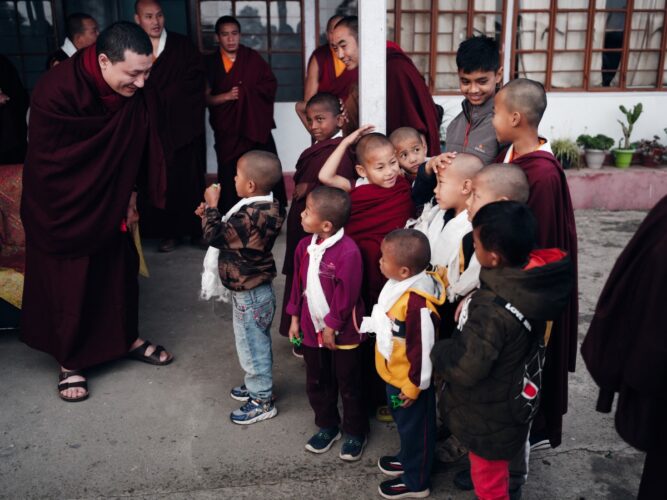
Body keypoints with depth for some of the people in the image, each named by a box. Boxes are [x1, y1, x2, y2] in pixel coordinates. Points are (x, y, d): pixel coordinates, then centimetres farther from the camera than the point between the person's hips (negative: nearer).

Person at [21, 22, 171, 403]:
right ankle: (70, 362, 24)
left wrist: (129, 196, 3)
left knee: (122, 270, 16)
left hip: (112, 203, 5)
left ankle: (128, 338, 37)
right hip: (65, 207, -5)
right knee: (69, 283, 5)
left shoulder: (132, 91, -13)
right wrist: (82, 211, -13)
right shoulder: (56, 91, -29)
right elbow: (48, 167, -22)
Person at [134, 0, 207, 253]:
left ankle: (196, 229, 12)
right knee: (161, 181, 1)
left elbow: (196, 79, -2)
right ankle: (169, 232, 12)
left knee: (191, 179, 1)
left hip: (185, 125, 0)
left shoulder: (182, 45, 6)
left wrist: (163, 97, -6)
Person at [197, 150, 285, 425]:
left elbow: (216, 237, -24)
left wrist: (211, 206, -14)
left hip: (249, 295, -10)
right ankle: (257, 384, 43)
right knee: (257, 341, 24)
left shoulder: (250, 215, -31)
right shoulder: (266, 207, -1)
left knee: (251, 345, 6)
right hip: (254, 289, 10)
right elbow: (233, 231, 11)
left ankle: (262, 401, 21)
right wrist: (212, 216, 3)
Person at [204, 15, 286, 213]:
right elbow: (205, 97, 0)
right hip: (227, 130, 0)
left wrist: (247, 92, -10)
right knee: (229, 176, 6)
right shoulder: (210, 63, 4)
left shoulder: (253, 57, 5)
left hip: (257, 125, 0)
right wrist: (227, 95, -15)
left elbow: (271, 84, 2)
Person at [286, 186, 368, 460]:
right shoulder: (305, 246, -3)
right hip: (312, 329, 7)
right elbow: (298, 284, 7)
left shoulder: (348, 251, -26)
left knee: (349, 385, 12)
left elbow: (346, 294, -21)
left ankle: (355, 433, 32)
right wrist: (295, 319, 9)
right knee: (316, 382, 20)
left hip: (342, 333, -7)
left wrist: (331, 326, -16)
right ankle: (327, 427, 40)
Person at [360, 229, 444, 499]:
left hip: (409, 381, -9)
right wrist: (363, 323, 13)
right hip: (395, 375, 9)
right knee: (404, 423, 29)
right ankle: (408, 459, 52)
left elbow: (422, 349, -28)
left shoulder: (417, 303, -34)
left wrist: (414, 386, -20)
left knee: (415, 428, 13)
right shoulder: (397, 285, -5)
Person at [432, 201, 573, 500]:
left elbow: (466, 369, -32)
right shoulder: (533, 282, -14)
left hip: (487, 416, -7)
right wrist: (472, 303, 0)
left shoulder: (491, 310, -38)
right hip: (509, 403, 8)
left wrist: (438, 351, -14)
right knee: (497, 470, 33)